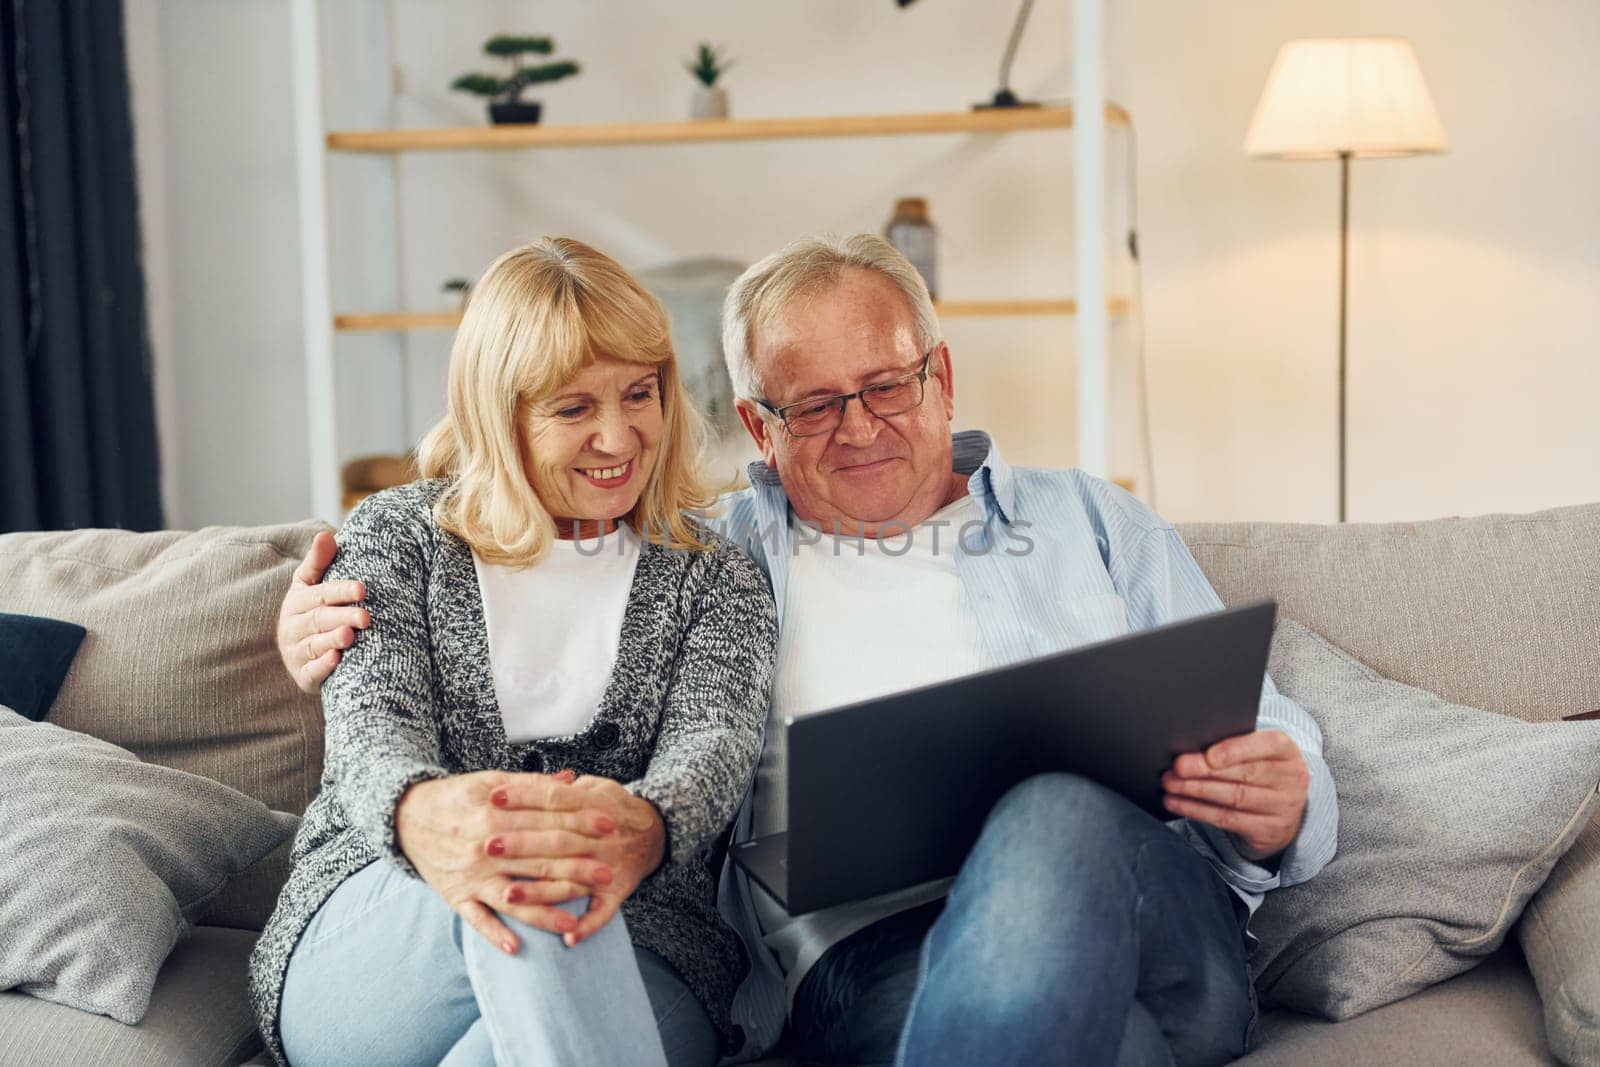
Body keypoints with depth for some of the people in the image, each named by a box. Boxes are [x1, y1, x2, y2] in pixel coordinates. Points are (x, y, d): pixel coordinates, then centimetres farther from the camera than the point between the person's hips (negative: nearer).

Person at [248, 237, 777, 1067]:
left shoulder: (717, 580, 14)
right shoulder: (394, 537, 12)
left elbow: (711, 745, -6)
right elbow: (370, 720, -5)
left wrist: (642, 828, -35)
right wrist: (420, 813, -35)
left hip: (632, 952, 0)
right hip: (370, 921, 1)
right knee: (521, 890, -37)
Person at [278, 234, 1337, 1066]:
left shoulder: (1091, 522, 24)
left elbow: (1268, 756, 19)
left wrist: (1279, 808, -7)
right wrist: (339, 636, 9)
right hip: (865, 950, -2)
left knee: (1058, 812, -36)